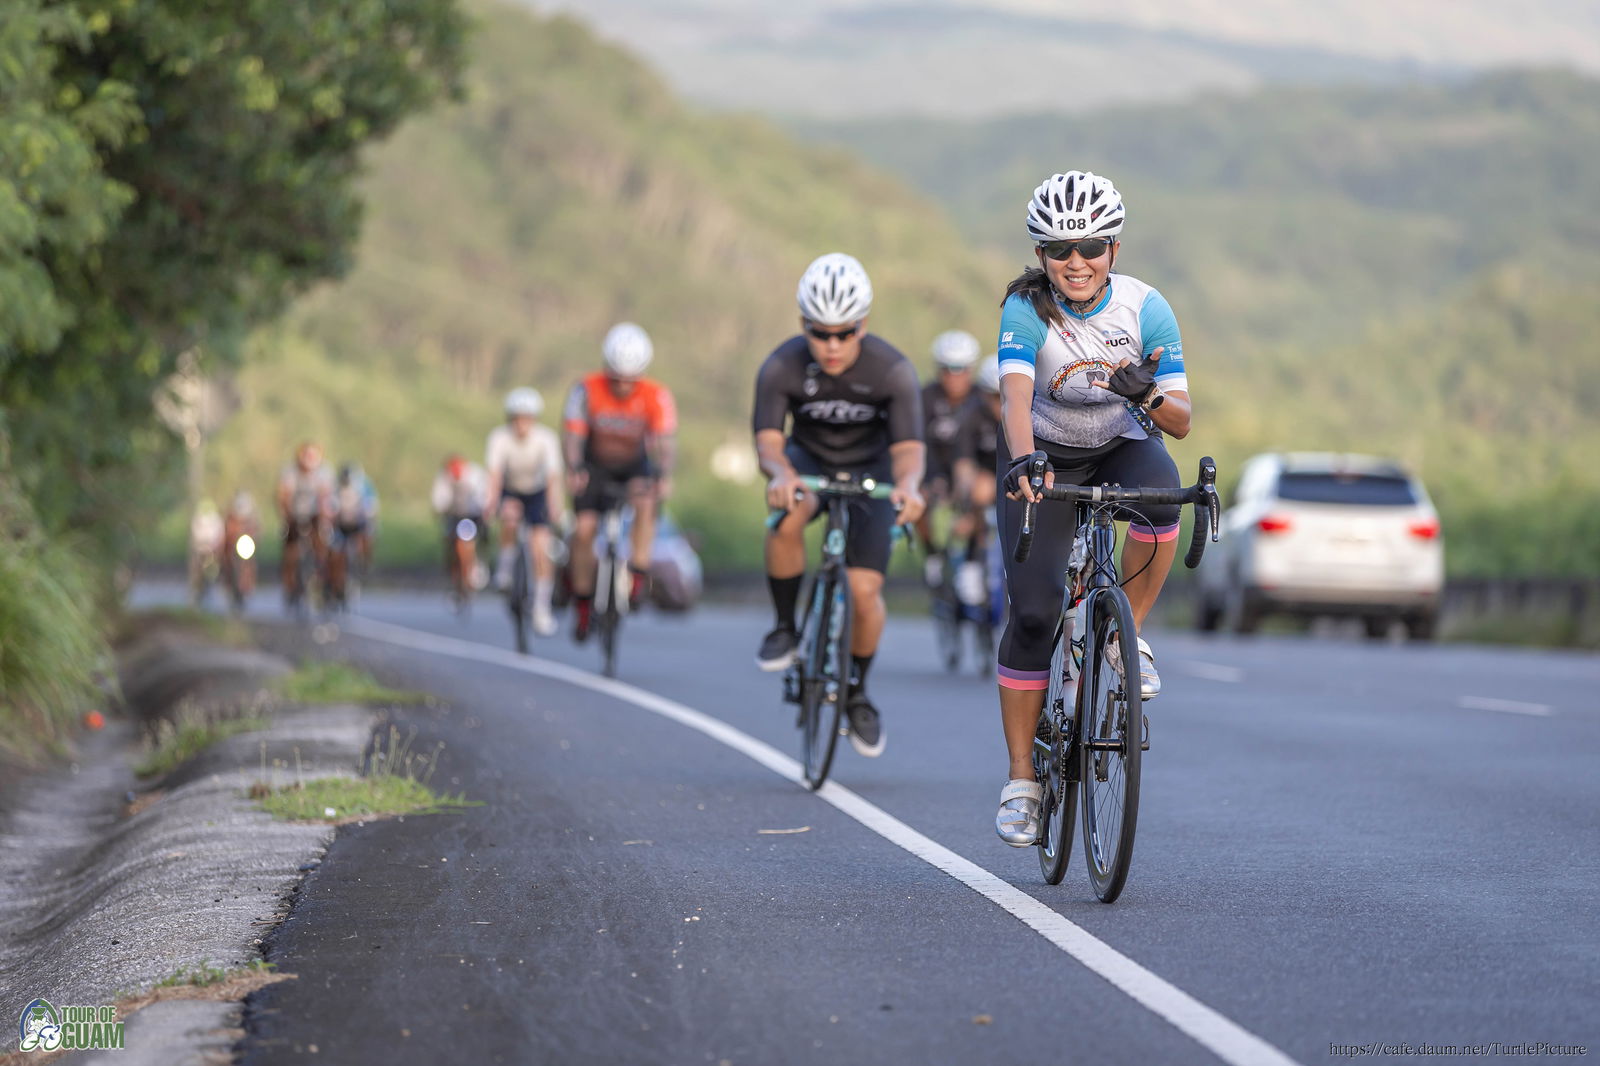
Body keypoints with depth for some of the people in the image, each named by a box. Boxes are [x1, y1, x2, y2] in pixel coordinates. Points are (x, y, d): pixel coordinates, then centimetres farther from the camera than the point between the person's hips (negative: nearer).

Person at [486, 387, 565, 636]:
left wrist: (557, 504, -54)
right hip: (509, 492, 0)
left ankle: (541, 608, -3)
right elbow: (494, 473, -37)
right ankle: (505, 566, -13)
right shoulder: (500, 438, -25)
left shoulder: (546, 438, -25)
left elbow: (554, 476, -36)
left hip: (537, 494, 0)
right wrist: (492, 500, -57)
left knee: (541, 549, -15)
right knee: (510, 516, -35)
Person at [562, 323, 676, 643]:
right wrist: (574, 470, -50)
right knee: (584, 529, -16)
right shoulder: (587, 391, -23)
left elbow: (666, 440, -32)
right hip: (595, 464, 0)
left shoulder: (656, 396, -22)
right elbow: (574, 436, -30)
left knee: (645, 502, -32)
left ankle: (638, 577, -25)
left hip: (635, 464, 0)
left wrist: (663, 478, -51)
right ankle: (582, 604, 0)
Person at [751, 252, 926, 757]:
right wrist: (780, 473, -53)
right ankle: (786, 629, -12)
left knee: (865, 592, -12)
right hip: (809, 460, 0)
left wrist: (908, 484, -54)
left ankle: (857, 691, 16)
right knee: (788, 517, -35)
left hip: (869, 471, 0)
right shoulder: (781, 368, -24)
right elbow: (768, 441, -28)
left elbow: (908, 448, -30)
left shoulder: (893, 370, -26)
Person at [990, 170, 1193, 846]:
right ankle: (1021, 780, -3)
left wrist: (1146, 396, -44)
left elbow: (1181, 420, -22)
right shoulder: (1026, 310, -23)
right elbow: (1016, 395, -39)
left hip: (1122, 447, 1)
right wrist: (1022, 461, -58)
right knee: (1034, 610, -14)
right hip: (1045, 458, -1)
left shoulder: (1144, 308, -20)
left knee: (1159, 490, -36)